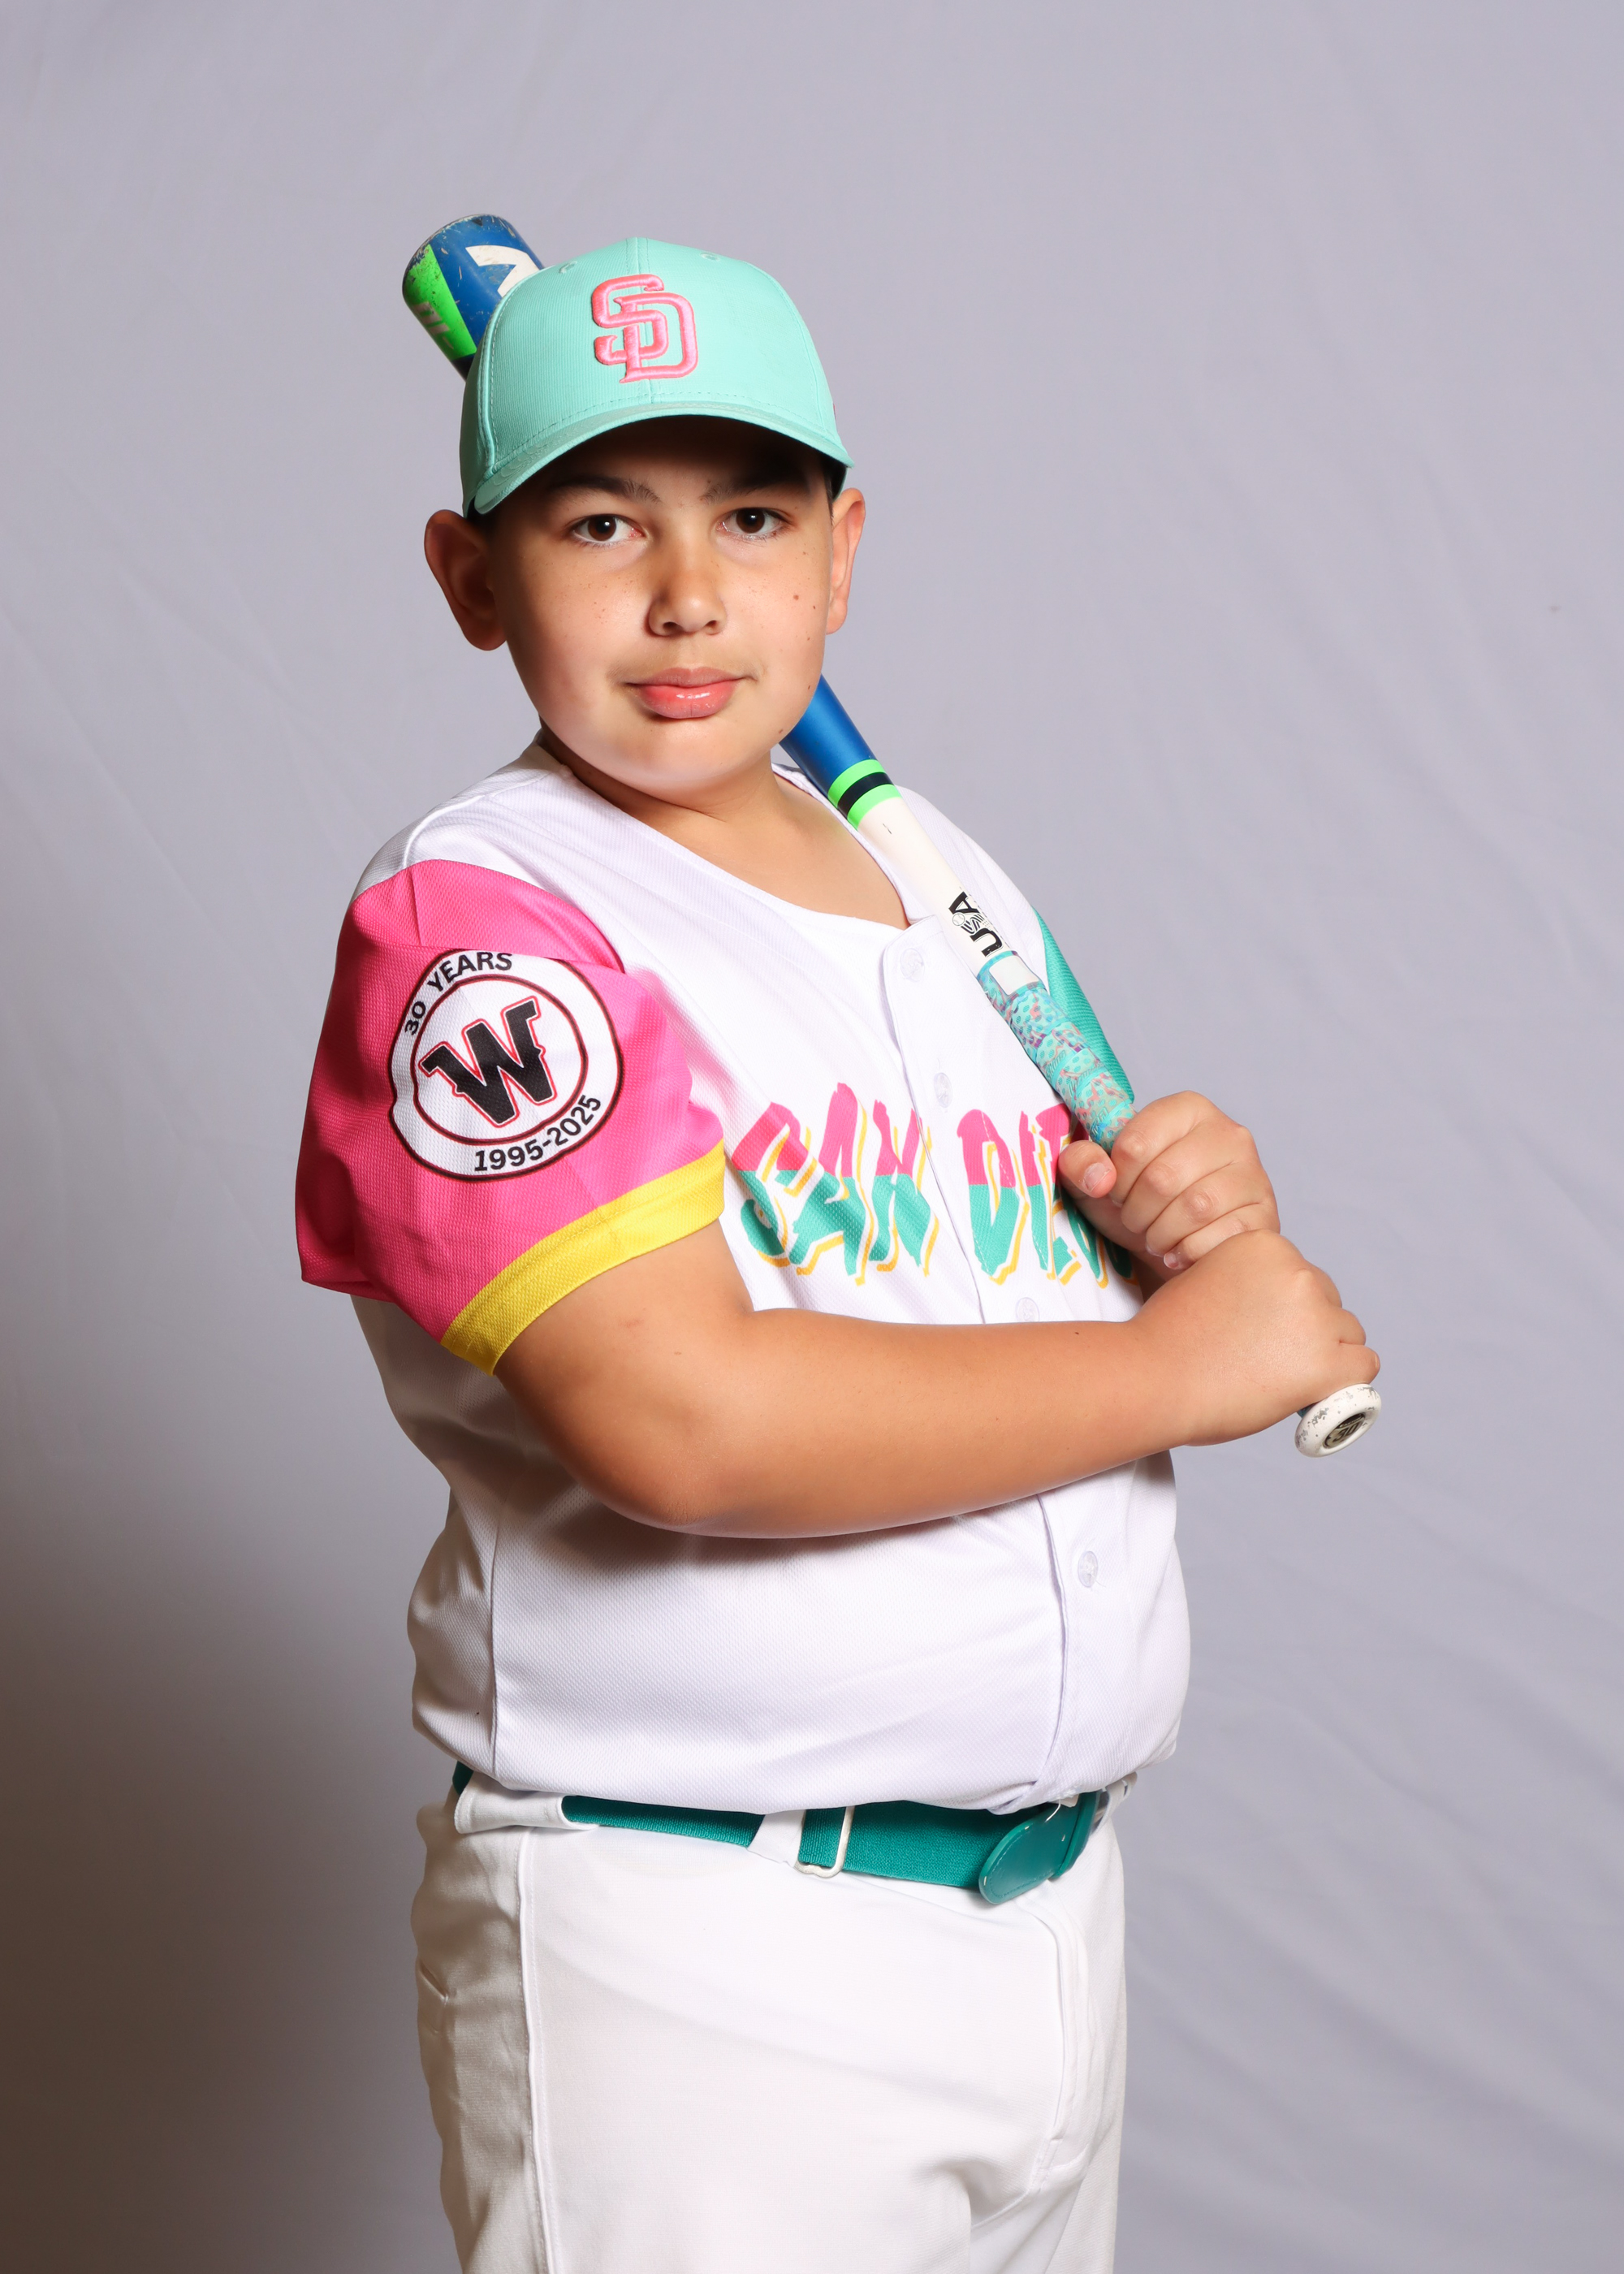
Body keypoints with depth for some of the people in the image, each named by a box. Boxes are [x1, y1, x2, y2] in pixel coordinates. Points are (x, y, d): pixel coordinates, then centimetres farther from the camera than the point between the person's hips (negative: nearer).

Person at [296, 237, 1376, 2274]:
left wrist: (1202, 1220, -4)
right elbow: (682, 1420, -25)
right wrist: (1184, 1357, -16)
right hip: (690, 1952, -7)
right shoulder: (467, 921, -12)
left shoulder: (949, 881, 11)